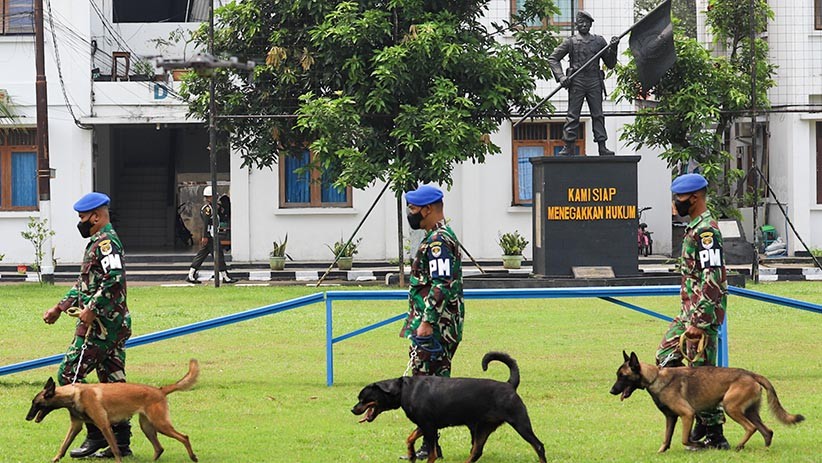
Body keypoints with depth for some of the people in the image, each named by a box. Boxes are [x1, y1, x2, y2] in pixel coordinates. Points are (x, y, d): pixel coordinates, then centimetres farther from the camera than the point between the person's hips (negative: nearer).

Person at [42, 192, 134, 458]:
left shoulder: (105, 243, -13)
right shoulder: (99, 242, 20)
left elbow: (114, 278, -27)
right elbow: (84, 284, 28)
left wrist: (92, 309, -25)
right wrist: (60, 308, 24)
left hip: (100, 325, -10)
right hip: (114, 325, 10)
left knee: (69, 374, -7)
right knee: (113, 381, 9)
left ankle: (96, 434, -7)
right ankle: (121, 441, 10)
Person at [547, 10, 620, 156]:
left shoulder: (599, 41, 14)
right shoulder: (571, 42, 7)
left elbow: (610, 64, 17)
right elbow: (553, 58, 7)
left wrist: (613, 49, 0)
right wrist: (560, 76, -6)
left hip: (594, 82, 2)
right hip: (576, 82, -2)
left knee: (598, 115, 0)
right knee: (572, 115, -3)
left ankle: (602, 146, 0)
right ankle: (569, 147, -1)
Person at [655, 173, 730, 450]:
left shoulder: (706, 230, -18)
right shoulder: (695, 227, 15)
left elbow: (713, 280, -24)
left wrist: (699, 322, -25)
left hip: (704, 312, -11)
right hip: (691, 310, 11)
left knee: (702, 372, -7)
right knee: (666, 357, 13)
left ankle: (715, 436, -1)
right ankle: (702, 422, 15)